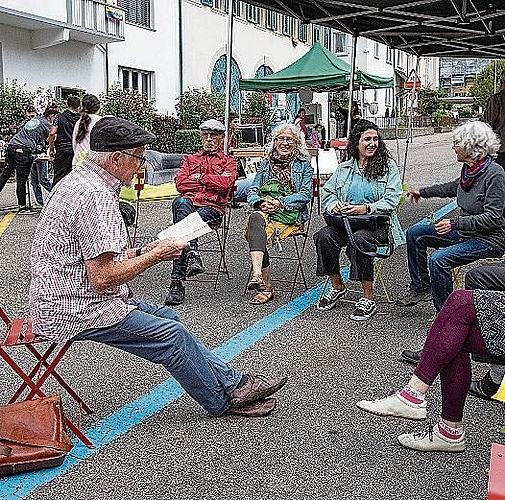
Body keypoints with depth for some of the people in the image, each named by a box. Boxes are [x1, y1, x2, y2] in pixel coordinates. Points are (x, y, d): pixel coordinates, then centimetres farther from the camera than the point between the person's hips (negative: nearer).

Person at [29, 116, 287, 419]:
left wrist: (142, 252, 7)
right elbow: (102, 278, -27)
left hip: (62, 300, 11)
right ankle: (225, 400, 8)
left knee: (166, 316, 11)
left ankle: (233, 381, 14)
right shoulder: (96, 196, -23)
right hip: (75, 311, -11)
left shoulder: (81, 179, 12)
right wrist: (156, 256, -14)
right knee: (171, 334, -10)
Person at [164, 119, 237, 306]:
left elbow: (225, 183, -2)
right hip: (189, 203, 2)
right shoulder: (190, 159, 30)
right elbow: (180, 183, 10)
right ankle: (192, 253, -47)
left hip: (212, 208, -2)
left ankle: (177, 282, -37)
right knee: (180, 203, -38)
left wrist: (199, 177, 5)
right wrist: (211, 183, 5)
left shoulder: (229, 162, 22)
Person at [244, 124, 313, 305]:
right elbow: (252, 192, 16)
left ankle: (257, 275, -41)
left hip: (291, 214, -3)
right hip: (265, 210, 3)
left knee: (256, 226, -35)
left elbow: (306, 195, 1)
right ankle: (264, 283, -44)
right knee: (255, 219, -36)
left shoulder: (304, 164, 14)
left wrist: (279, 202, -12)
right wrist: (261, 202, -8)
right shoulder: (266, 163, 24)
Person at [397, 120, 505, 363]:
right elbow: (454, 188, 25)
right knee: (415, 233, 9)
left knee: (440, 259, -30)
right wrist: (423, 192, 33)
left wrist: (456, 223, -29)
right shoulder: (468, 169, 2)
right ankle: (421, 287, 19)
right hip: (465, 231, 10)